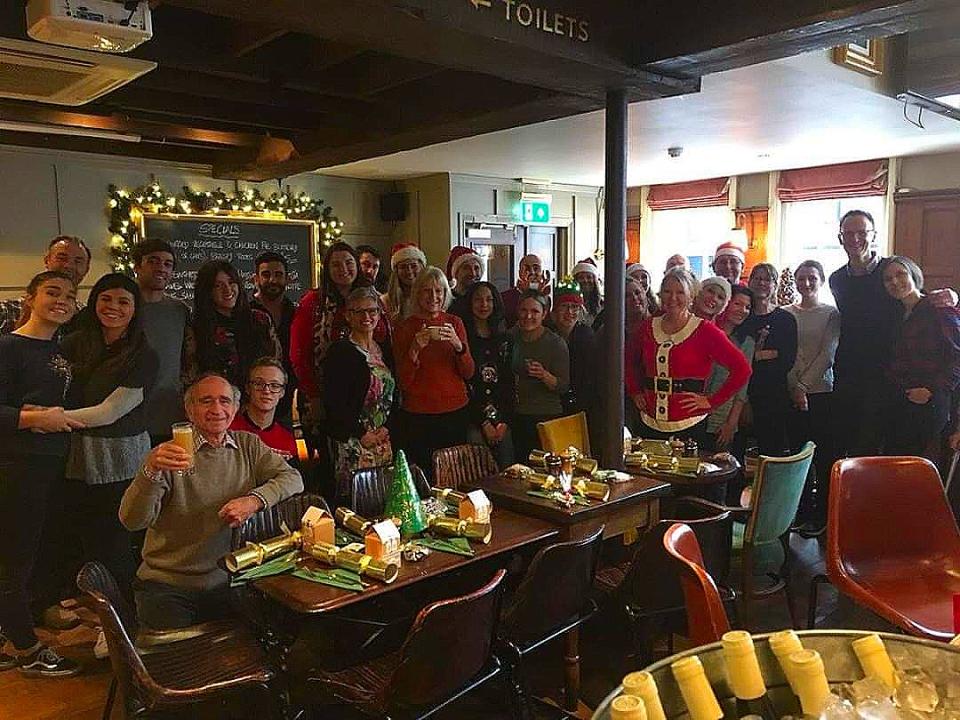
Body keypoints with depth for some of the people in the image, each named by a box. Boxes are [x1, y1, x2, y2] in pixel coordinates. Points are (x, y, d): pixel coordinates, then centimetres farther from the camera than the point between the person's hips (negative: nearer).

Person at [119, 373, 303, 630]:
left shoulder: (249, 446, 5)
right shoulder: (173, 455, -6)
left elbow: (293, 479, -4)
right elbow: (132, 520, -15)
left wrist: (254, 500, -23)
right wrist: (151, 471, -33)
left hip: (228, 580, 3)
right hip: (167, 585, -2)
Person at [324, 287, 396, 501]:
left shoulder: (384, 351, 13)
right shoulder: (340, 351, -9)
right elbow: (334, 403, -14)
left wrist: (386, 429, 2)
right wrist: (362, 434, -13)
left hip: (383, 441, 7)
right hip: (353, 443, -7)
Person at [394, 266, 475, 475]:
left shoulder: (454, 323, 5)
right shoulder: (406, 327, -2)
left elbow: (468, 373, 2)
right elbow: (404, 383, -6)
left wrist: (458, 344, -15)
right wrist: (415, 348, -20)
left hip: (456, 412, 2)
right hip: (419, 417, -2)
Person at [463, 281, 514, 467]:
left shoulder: (503, 339, 12)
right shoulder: (463, 337, -3)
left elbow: (509, 382, 9)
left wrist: (505, 421, -2)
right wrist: (484, 422, -9)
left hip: (502, 420, 4)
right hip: (474, 421, -4)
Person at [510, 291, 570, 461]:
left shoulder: (556, 343, -10)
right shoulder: (513, 337, 4)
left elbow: (564, 387, -10)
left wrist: (544, 375, -28)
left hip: (547, 417, -4)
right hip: (517, 417, 4)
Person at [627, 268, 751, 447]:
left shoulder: (704, 330, -6)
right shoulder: (648, 326, 7)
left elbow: (742, 369, -7)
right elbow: (631, 362, 24)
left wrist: (711, 401, -8)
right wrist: (635, 392, 12)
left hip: (689, 425, -4)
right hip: (650, 424, 4)